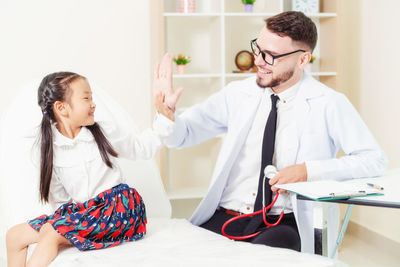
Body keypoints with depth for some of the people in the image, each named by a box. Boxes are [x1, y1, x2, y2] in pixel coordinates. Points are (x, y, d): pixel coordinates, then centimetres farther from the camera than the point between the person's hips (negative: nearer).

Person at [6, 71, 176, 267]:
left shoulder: (105, 132, 0)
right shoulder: (48, 147, 1)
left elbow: (142, 148, 12)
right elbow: (57, 196, 11)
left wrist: (165, 117, 5)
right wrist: (69, 215, -3)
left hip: (117, 205, -3)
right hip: (81, 212, 4)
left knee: (52, 233, -25)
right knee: (15, 235, -3)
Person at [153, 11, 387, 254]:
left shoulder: (329, 104, 0)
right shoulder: (238, 94, 9)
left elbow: (375, 160, -5)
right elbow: (182, 134, 11)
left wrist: (309, 170, -16)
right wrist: (167, 110, -12)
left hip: (286, 223, -2)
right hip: (225, 217, 3)